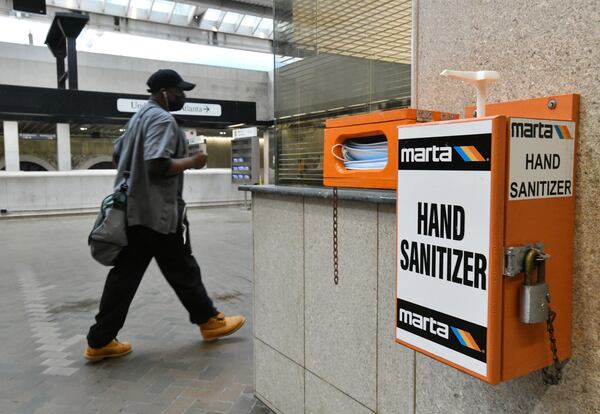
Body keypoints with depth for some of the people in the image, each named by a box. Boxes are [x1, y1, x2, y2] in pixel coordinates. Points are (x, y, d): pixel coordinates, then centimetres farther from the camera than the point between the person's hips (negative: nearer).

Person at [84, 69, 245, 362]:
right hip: (158, 212, -9)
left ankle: (100, 341, 13)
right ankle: (209, 321, 22)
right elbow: (158, 164, -24)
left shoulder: (139, 116, 18)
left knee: (124, 275, 9)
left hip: (133, 210, 9)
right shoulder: (162, 119, -13)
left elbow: (117, 155, 25)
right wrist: (192, 161, -11)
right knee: (183, 271, 5)